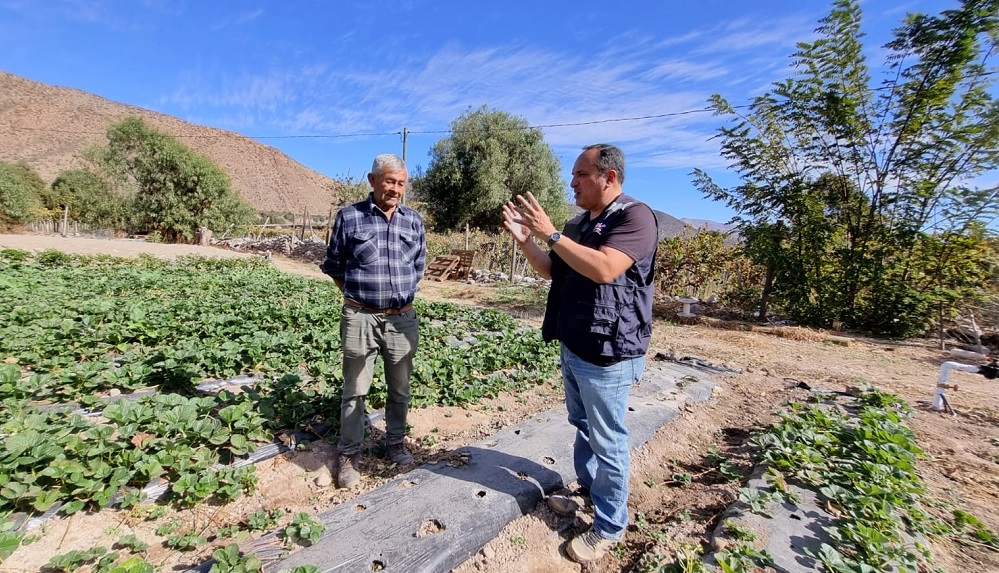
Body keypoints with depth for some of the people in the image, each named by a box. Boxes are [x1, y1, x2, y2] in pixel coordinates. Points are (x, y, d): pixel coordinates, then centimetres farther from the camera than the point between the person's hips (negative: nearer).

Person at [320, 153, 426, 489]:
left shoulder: (414, 221, 6)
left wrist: (402, 295, 13)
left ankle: (396, 442, 35)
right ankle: (349, 455, 25)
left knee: (400, 389, 15)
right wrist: (356, 295, 5)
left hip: (402, 319, 3)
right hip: (360, 319, -2)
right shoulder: (349, 217, -2)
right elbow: (334, 265, 7)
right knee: (355, 391, 9)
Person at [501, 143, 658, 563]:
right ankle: (588, 489, 44)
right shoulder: (579, 224, 10)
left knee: (607, 441, 6)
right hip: (573, 348, 9)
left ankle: (609, 527, 25)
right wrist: (525, 240, 0)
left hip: (606, 354, -8)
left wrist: (550, 233, -25)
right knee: (582, 426, 23)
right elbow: (550, 270, 15)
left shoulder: (635, 216, -15)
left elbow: (603, 269, -30)